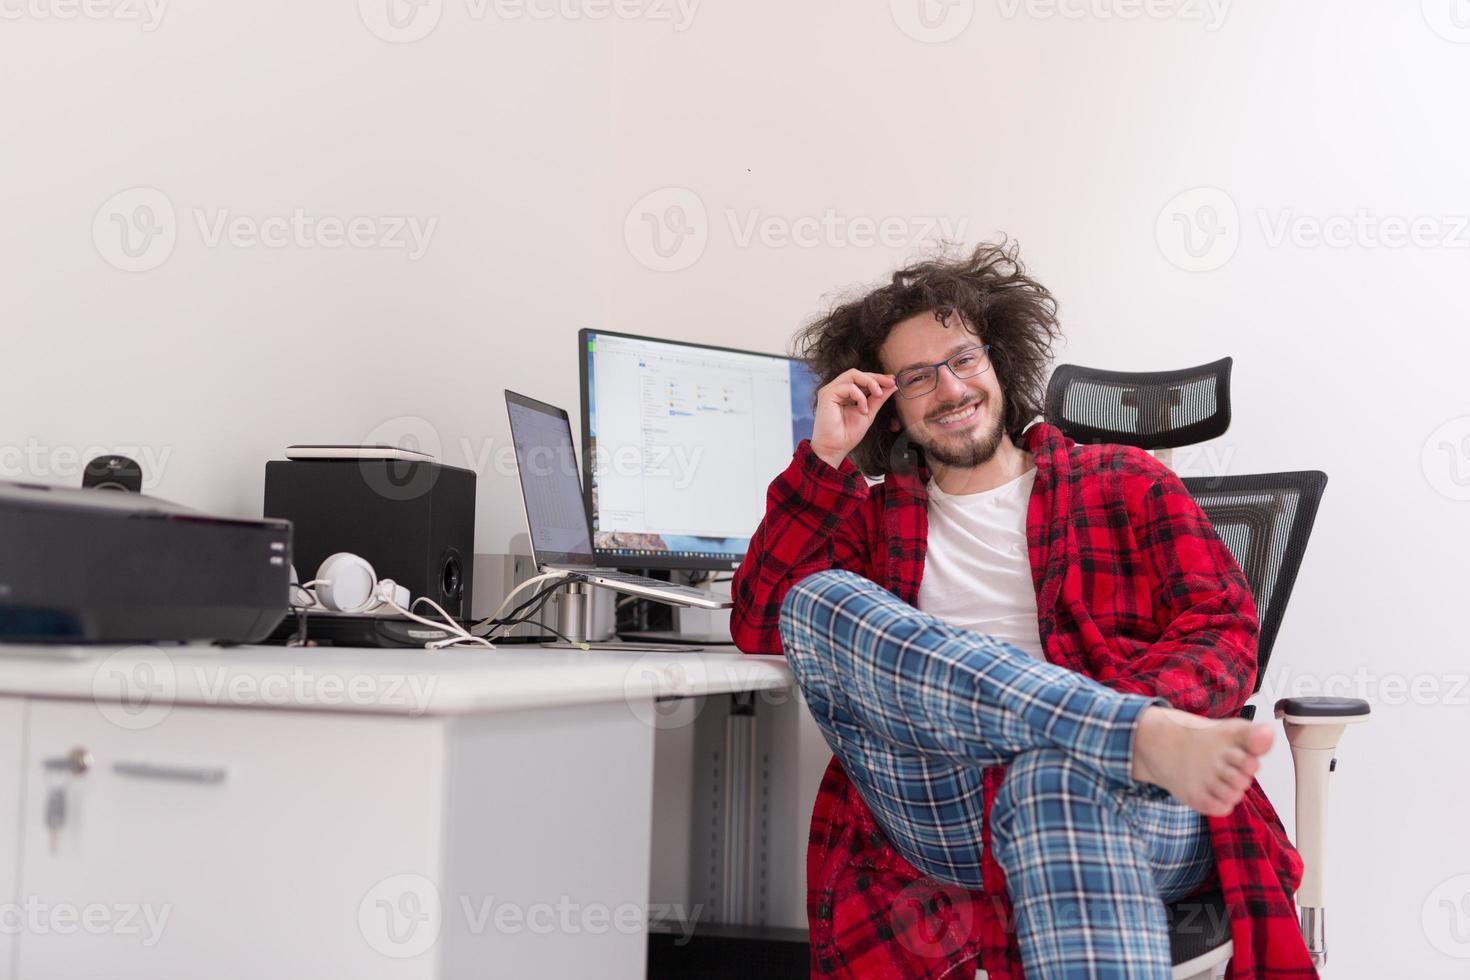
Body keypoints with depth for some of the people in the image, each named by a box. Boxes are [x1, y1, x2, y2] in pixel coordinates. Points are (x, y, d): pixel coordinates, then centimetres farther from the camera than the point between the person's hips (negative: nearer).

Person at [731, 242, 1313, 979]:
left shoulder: (1123, 482, 19)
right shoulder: (875, 519, 25)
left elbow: (1224, 631, 6)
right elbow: (760, 625, 11)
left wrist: (1130, 714, -16)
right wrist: (826, 457, 7)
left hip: (1136, 804, -3)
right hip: (946, 819, 3)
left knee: (1058, 780, -41)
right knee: (816, 603, -22)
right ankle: (1145, 736, -35)